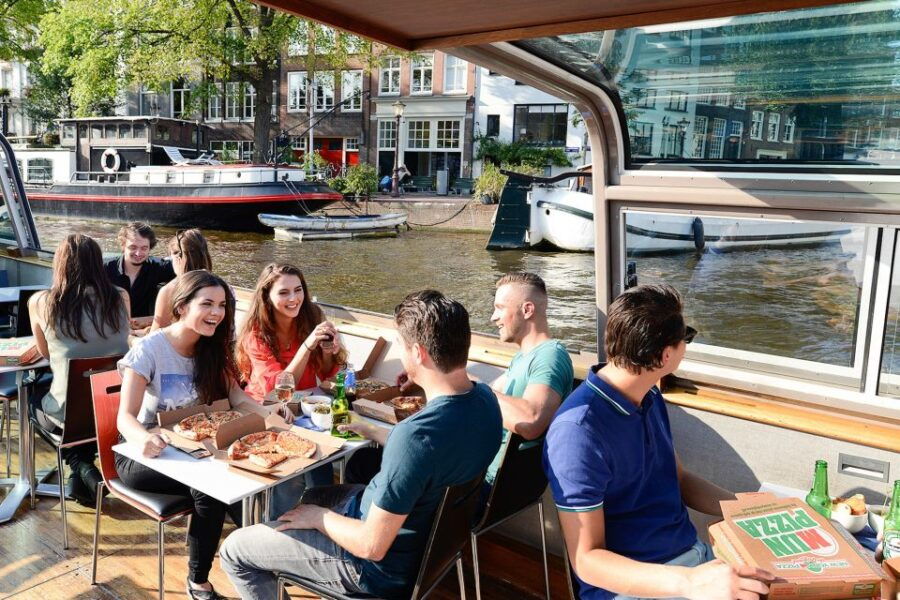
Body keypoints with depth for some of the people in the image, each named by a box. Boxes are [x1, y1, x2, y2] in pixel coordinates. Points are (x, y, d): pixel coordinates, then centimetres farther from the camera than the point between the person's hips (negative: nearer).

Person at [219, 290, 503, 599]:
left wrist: (319, 517, -12)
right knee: (312, 493, 33)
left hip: (384, 567, -8)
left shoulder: (415, 435, -39)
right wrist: (373, 431, 12)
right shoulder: (485, 398, -12)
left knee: (233, 551, 7)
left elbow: (371, 546, -30)